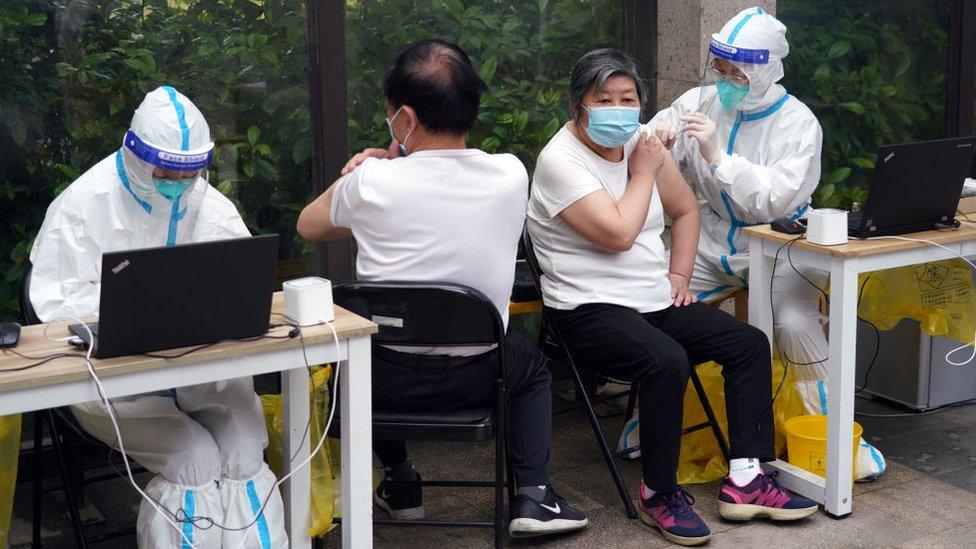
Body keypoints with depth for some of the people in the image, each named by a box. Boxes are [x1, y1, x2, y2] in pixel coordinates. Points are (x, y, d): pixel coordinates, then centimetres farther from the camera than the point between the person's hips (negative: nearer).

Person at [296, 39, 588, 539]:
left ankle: (400, 483, 35)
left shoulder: (371, 183, -15)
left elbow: (308, 226, 7)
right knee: (531, 365, 34)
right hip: (473, 379, 1)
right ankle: (532, 497, 18)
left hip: (387, 382, -1)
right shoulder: (512, 176, -8)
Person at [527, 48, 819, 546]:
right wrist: (643, 173, -9)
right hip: (590, 311, -8)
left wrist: (680, 273, 8)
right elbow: (619, 233, -22)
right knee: (667, 360, -33)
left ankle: (745, 481, -2)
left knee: (750, 343, -3)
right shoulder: (561, 159, -14)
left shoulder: (643, 143, 9)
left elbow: (684, 209, 22)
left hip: (656, 301, 8)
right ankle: (658, 494, -16)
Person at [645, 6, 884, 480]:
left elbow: (775, 198, -25)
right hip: (714, 241, 4)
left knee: (794, 323, -29)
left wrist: (716, 154, -35)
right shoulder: (700, 102, 0)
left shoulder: (797, 122, -12)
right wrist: (655, 137, -25)